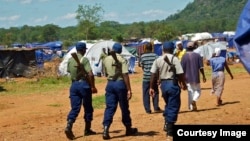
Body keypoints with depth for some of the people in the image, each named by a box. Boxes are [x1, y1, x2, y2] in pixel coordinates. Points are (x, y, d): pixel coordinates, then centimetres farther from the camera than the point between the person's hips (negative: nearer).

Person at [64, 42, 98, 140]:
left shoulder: (70, 60, 8)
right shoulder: (84, 59, -11)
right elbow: (90, 74, -19)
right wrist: (93, 87, -14)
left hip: (73, 85, 5)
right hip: (84, 84, -5)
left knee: (75, 108, 3)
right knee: (88, 108, 10)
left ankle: (69, 126, -18)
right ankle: (87, 129, 19)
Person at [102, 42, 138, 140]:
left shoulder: (106, 60, 5)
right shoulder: (122, 60, -9)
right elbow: (125, 75, -17)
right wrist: (129, 89, -17)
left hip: (110, 83, 3)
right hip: (120, 83, -3)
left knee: (110, 107, 3)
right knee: (124, 107, 10)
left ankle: (105, 129, -12)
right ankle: (128, 129, 24)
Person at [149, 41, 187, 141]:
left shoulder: (158, 60, 3)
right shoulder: (174, 59, -10)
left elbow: (153, 74, 1)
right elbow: (180, 74, -11)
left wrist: (151, 87, 8)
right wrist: (184, 84, 4)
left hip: (163, 84, 5)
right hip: (173, 84, -5)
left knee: (168, 104, 26)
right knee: (173, 107, 1)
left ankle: (167, 124, 29)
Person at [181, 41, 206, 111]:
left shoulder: (184, 56, -4)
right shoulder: (197, 55, -3)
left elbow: (182, 68, -5)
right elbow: (201, 67, -4)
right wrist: (203, 76, 7)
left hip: (188, 77, 1)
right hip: (196, 77, -1)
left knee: (190, 92, 10)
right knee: (197, 90, 13)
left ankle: (191, 107, 10)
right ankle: (194, 100, -16)